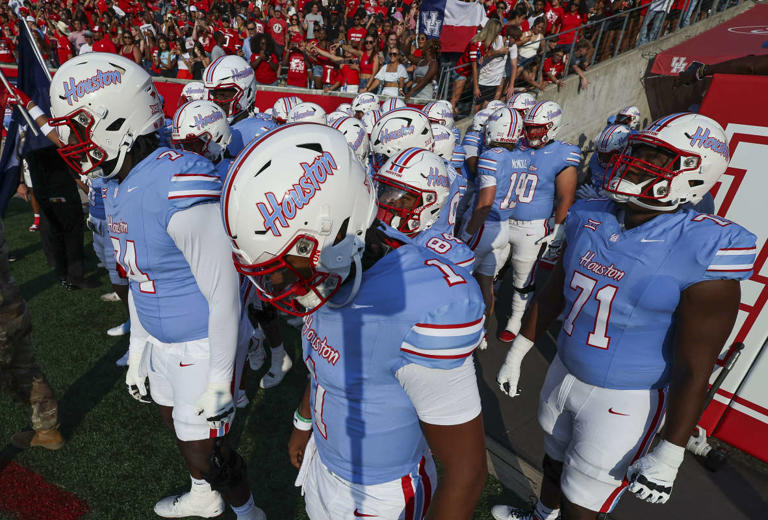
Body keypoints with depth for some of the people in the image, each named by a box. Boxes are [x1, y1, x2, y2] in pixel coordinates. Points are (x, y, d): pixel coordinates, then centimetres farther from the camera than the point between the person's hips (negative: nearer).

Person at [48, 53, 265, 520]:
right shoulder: (118, 185, 2)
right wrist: (138, 349, 17)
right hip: (162, 337, 9)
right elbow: (141, 276, 11)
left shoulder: (181, 192, -30)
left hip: (202, 343, -9)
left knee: (204, 446, 7)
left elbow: (224, 294, -25)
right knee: (176, 421, 27)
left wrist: (220, 379, -18)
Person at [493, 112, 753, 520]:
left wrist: (669, 454, -13)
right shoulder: (592, 221, -7)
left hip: (626, 400, -5)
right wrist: (516, 353, 10)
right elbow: (552, 295, 4)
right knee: (554, 463, 29)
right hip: (564, 374, 6)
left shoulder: (703, 251, -23)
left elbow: (694, 369, -18)